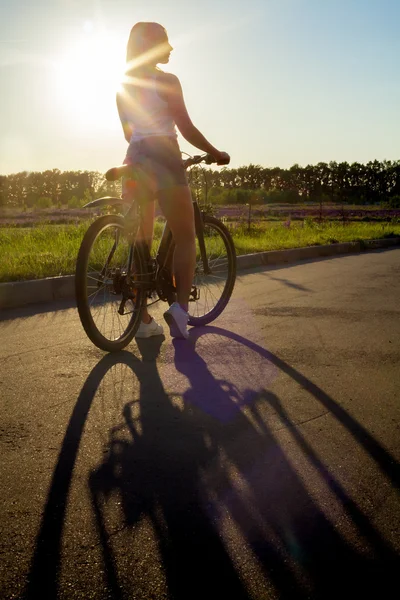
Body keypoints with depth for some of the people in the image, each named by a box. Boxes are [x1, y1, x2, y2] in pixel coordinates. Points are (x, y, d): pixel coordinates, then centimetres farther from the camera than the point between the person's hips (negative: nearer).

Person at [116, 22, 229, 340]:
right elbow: (186, 128, -6)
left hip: (136, 161, 6)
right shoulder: (166, 81, -3)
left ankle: (143, 318, 9)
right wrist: (217, 154, 5)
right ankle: (180, 305, -15)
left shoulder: (124, 87, 16)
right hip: (164, 161, -6)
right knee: (185, 238, 3)